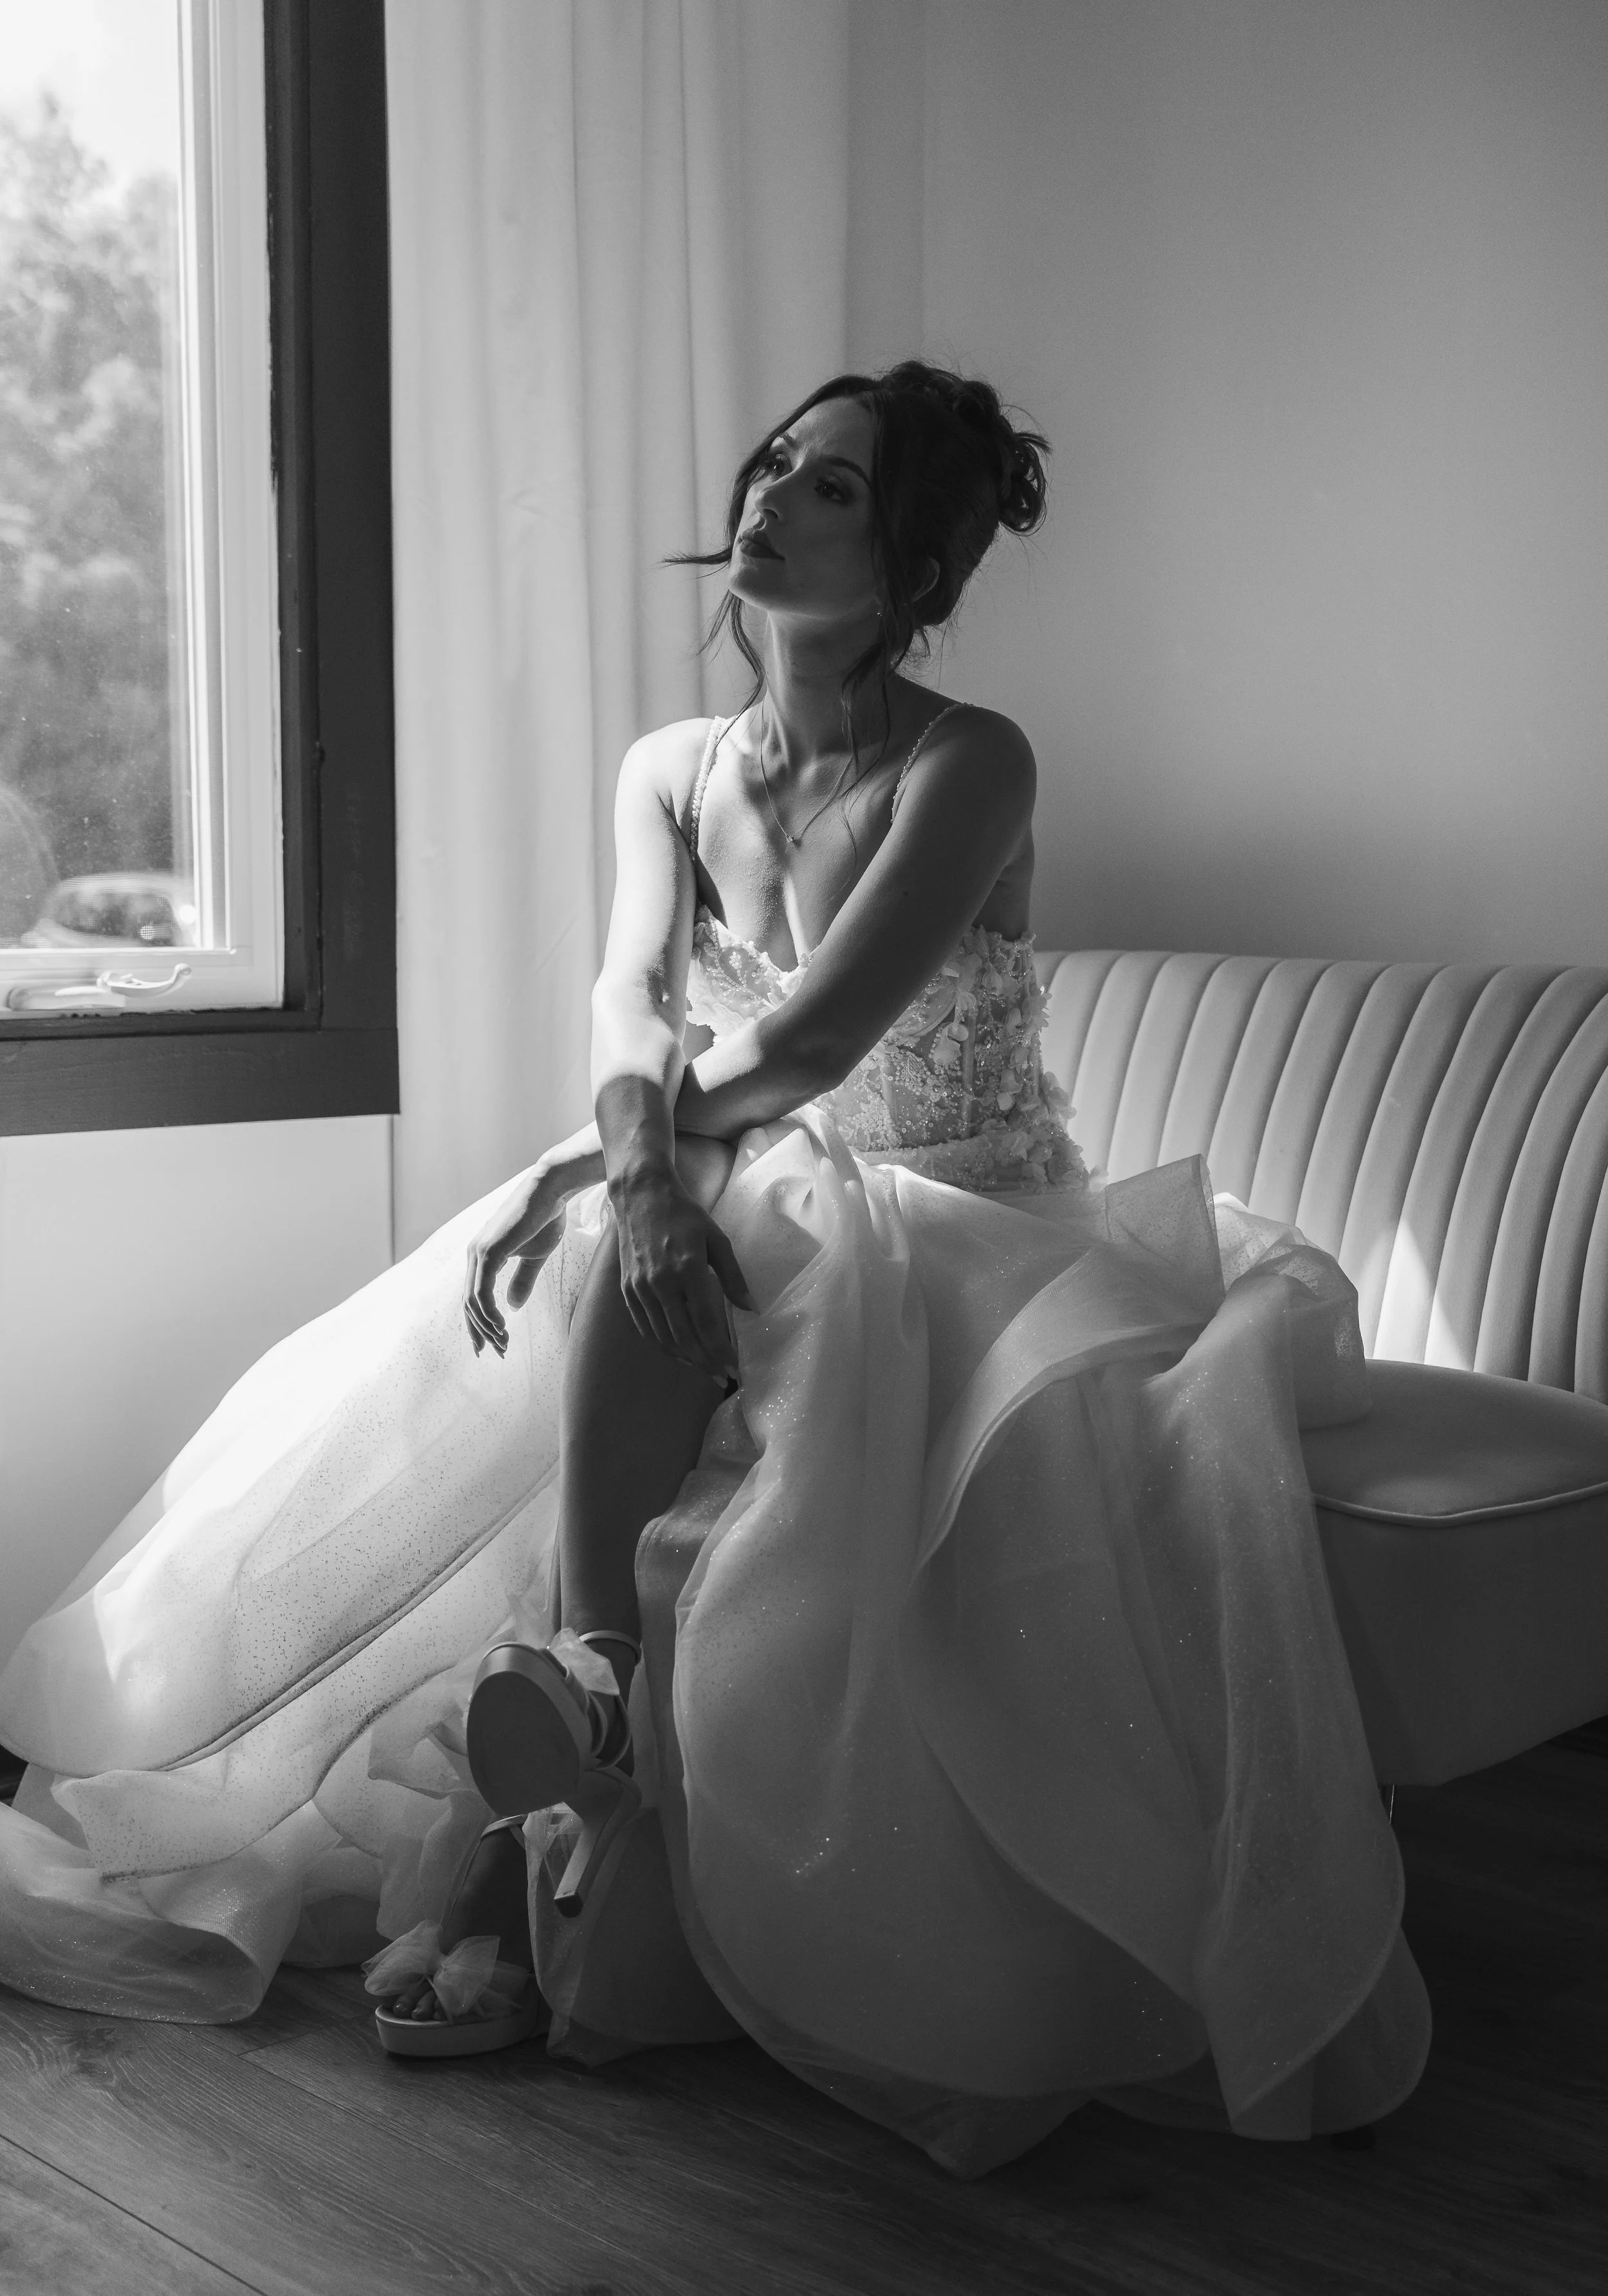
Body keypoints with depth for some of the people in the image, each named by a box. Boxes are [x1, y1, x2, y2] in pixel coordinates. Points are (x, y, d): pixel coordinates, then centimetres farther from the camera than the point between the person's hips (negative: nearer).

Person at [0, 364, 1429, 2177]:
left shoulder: (966, 769, -10)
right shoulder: (671, 771, 8)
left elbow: (812, 1035, -20)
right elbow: (631, 996, -8)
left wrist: (616, 1157, -16)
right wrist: (639, 1161, -28)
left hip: (963, 1227, -5)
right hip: (755, 1215, 5)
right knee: (614, 1255, -29)